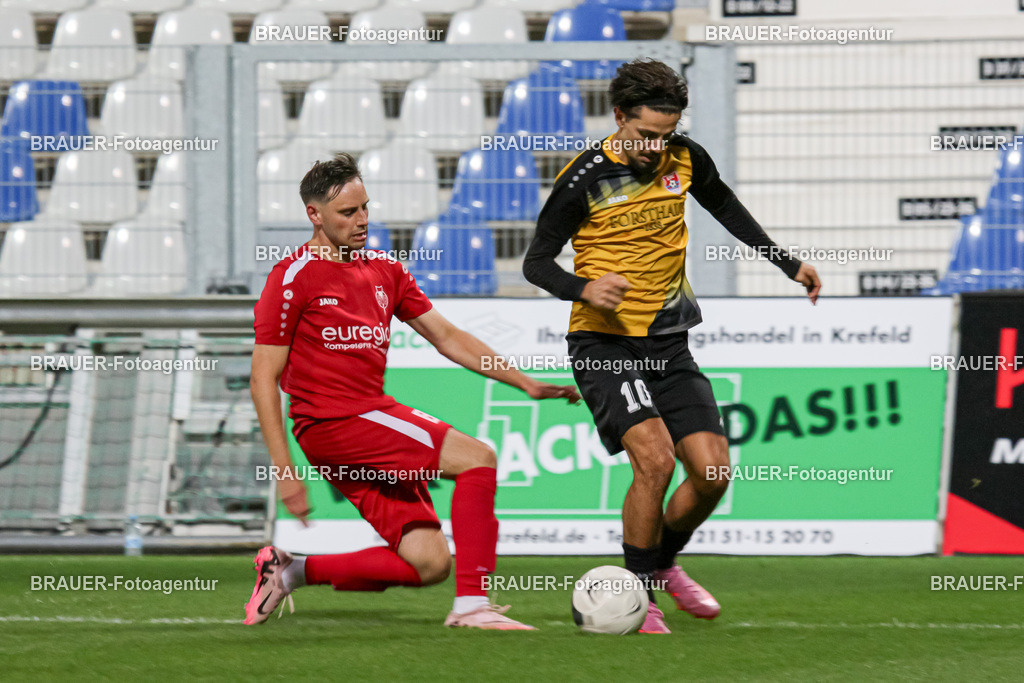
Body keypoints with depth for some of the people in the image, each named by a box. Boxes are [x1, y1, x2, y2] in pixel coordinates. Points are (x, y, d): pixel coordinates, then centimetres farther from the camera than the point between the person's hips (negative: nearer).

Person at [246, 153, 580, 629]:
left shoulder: (383, 271, 16)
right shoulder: (294, 277, -6)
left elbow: (447, 338, 19)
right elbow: (264, 377, -7)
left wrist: (527, 384, 11)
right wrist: (284, 471, -13)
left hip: (375, 416, 8)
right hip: (331, 423, -8)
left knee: (429, 564, -2)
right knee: (477, 458, -18)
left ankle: (290, 571, 11)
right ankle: (471, 604, -17)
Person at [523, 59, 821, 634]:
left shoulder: (686, 160, 1)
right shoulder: (585, 179, -12)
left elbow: (725, 206, 22)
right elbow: (536, 261, -6)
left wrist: (789, 265, 23)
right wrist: (584, 289, -26)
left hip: (669, 345, 5)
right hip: (605, 343, -5)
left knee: (713, 472, -3)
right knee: (655, 459, -23)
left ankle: (663, 564, 26)